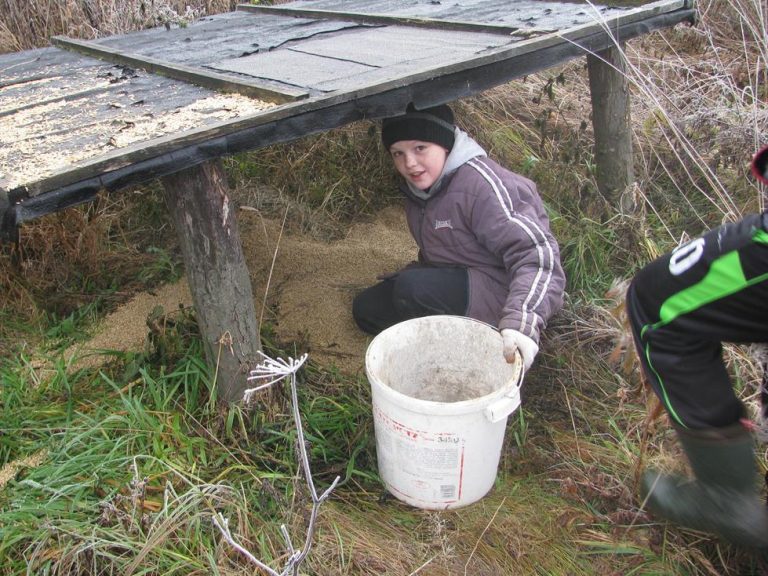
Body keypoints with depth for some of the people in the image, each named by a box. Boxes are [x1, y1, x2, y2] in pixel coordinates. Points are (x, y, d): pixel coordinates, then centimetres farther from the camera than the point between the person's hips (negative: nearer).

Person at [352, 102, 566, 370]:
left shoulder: (480, 183, -25)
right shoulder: (420, 183, 3)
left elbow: (537, 253, -32)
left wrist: (520, 321, -44)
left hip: (499, 292, -9)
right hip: (454, 283, 9)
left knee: (411, 289, -33)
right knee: (366, 309, 6)